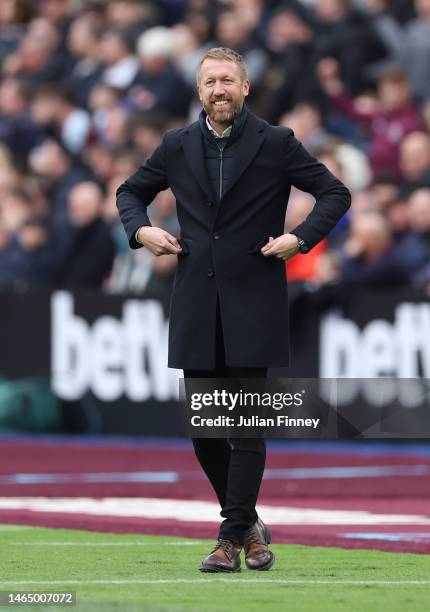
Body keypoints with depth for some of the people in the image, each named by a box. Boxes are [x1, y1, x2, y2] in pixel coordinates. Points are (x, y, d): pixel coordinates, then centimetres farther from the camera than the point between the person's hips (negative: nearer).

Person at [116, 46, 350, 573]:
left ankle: (233, 538, -3)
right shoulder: (177, 146, 9)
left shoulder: (275, 143, 0)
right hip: (196, 306, 4)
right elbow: (131, 191, 22)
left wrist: (301, 237, -11)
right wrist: (140, 229, 2)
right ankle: (248, 523, 22)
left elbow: (335, 194, 3)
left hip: (252, 305, -4)